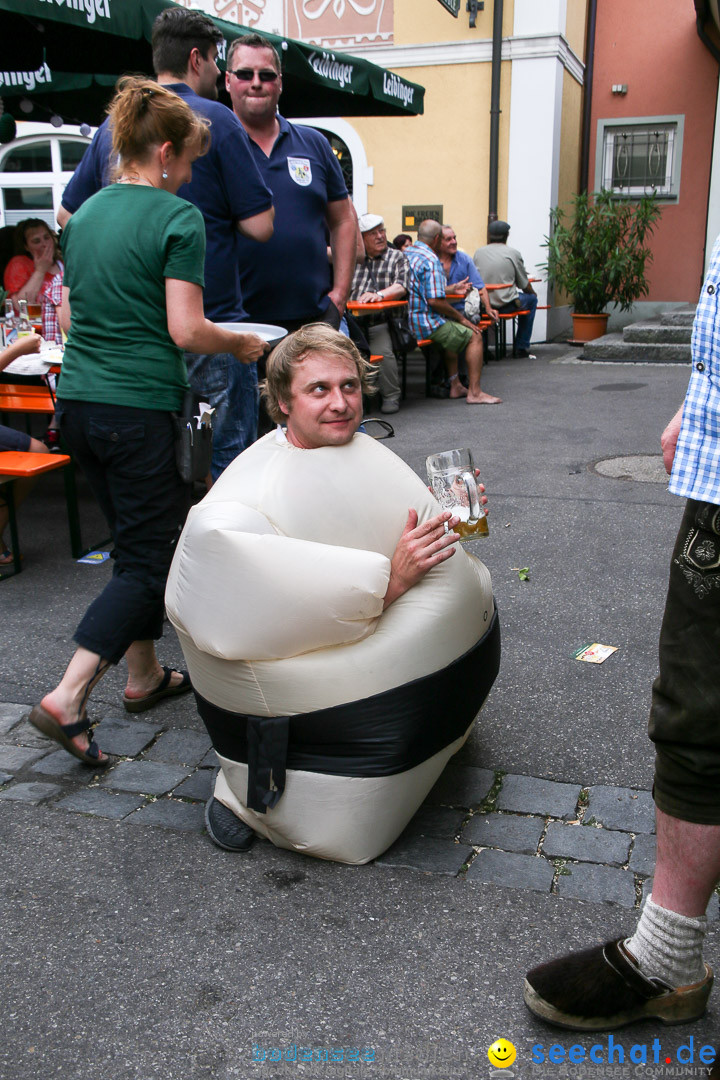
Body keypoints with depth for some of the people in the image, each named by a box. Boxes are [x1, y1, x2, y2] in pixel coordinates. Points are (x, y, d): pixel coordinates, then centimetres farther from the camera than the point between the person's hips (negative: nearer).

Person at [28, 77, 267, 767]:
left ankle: (143, 677, 28)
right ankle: (66, 699, -8)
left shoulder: (85, 213, 14)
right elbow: (186, 330, -15)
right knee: (150, 557, 0)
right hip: (139, 407, -8)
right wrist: (240, 344, 2)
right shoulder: (178, 218, -8)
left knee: (135, 541, 19)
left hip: (78, 400, 8)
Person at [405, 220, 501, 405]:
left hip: (406, 322, 10)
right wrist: (461, 318, -11)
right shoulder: (431, 260, -17)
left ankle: (455, 386, 30)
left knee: (453, 333, 32)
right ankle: (474, 392, -2)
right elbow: (435, 301, -24)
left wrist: (448, 290, 27)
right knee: (474, 336, 2)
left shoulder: (405, 254, 12)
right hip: (425, 324, -10)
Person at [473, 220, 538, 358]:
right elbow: (524, 285, 3)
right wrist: (533, 293, 27)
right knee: (531, 298, 23)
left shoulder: (478, 252, 6)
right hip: (505, 305, -4)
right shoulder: (513, 253, -3)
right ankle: (521, 348, 23)